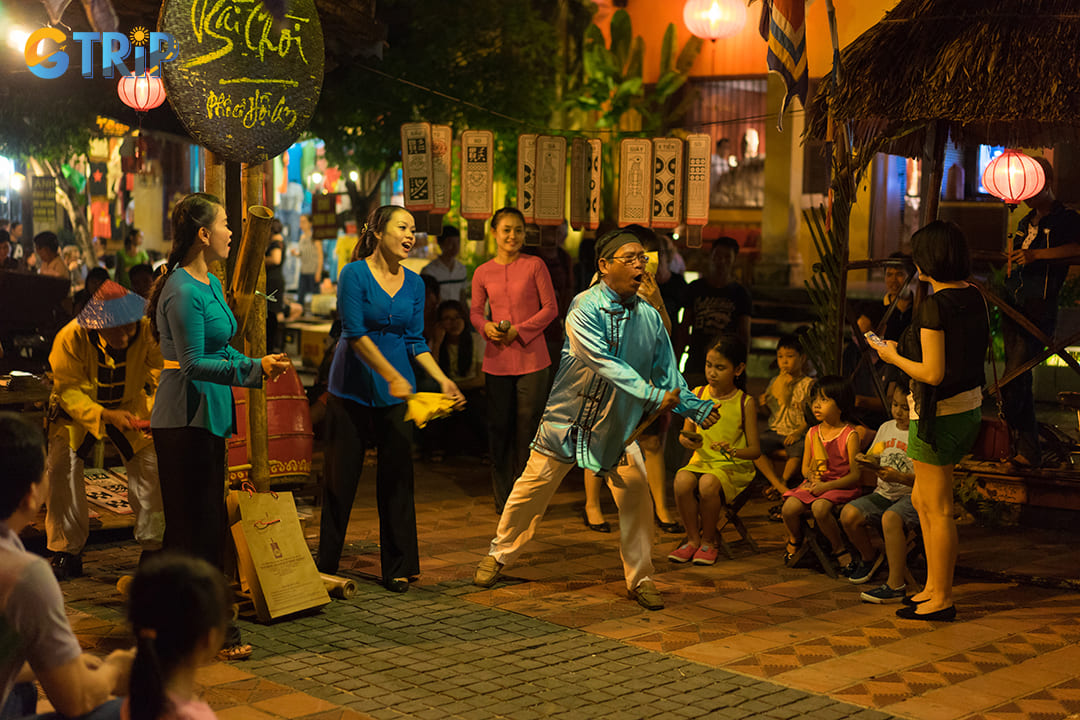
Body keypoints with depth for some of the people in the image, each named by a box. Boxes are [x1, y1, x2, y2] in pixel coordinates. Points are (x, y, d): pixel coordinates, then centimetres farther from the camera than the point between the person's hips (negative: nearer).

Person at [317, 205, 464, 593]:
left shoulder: (413, 283, 8)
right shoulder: (355, 274, -8)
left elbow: (415, 340, 10)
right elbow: (356, 333, -15)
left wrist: (442, 379, -2)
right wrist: (392, 376, -21)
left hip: (396, 394, 4)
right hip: (352, 390, -4)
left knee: (397, 479, 4)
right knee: (341, 477, 1)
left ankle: (397, 569, 13)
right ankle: (326, 567, 13)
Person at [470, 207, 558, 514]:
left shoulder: (535, 266, -2)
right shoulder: (482, 273, 5)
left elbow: (550, 308, -3)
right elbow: (475, 311, 11)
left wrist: (519, 330, -13)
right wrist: (486, 326, -12)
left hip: (531, 357, -2)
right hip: (497, 359, 2)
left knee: (528, 425, 1)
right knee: (499, 426, 6)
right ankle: (502, 497, 17)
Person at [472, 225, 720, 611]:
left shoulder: (649, 316, -2)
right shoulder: (584, 308, -20)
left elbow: (668, 374, 3)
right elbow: (604, 364, -30)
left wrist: (696, 408, -11)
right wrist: (653, 395, -36)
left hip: (619, 423, 4)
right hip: (569, 416, -4)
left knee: (636, 496, -5)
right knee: (533, 488, 6)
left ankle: (640, 579, 10)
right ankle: (499, 554, 28)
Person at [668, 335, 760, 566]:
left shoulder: (745, 403, -4)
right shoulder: (697, 395, 5)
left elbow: (755, 450, -4)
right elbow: (687, 432, 15)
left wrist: (733, 451, -25)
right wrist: (686, 440, -10)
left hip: (735, 467, -3)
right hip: (701, 461, 3)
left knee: (708, 483, -35)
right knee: (682, 480, -31)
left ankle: (708, 540, -9)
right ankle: (693, 538, -10)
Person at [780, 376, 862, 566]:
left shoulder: (850, 435, -8)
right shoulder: (812, 434, 10)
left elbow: (855, 474, -10)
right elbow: (805, 466, 17)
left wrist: (827, 486, -18)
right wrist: (812, 478, -7)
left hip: (841, 486, -5)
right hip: (814, 484, 5)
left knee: (820, 507, -35)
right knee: (789, 508, -19)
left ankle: (839, 548, -11)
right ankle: (795, 540, 13)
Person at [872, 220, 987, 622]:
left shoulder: (935, 306, -20)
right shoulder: (973, 297, 6)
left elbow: (933, 374, -23)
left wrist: (894, 356, -6)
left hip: (939, 413, -9)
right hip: (969, 406, 9)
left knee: (938, 509, 1)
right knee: (922, 501, 20)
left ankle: (941, 601, 10)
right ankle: (933, 587, 26)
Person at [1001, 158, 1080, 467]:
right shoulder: (1027, 221, 21)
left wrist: (1036, 254, -25)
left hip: (1039, 311, -8)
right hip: (1013, 306, 8)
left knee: (1013, 381, -12)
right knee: (1019, 381, 9)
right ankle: (1028, 450, 14)